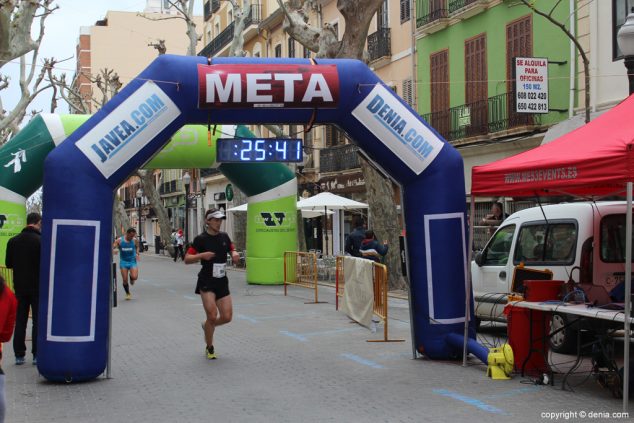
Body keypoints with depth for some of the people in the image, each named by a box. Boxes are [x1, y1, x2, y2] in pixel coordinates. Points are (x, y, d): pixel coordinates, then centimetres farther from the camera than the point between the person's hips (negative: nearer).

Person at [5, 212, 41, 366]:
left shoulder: (13, 241, 1)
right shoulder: (40, 240, -14)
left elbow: (8, 264, 6)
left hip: (20, 287, 4)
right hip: (38, 287, -4)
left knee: (20, 321, 10)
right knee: (38, 321, 4)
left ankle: (19, 355, 9)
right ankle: (37, 354, 3)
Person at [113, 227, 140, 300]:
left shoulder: (135, 240, -4)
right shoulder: (119, 240, -9)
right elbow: (112, 247, -9)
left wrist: (137, 254, 0)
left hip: (132, 261, 0)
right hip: (123, 262, 0)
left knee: (134, 277, -18)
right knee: (125, 280, -2)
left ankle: (131, 277, 20)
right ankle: (128, 293, 20)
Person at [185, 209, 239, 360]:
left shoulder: (224, 237, 8)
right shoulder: (201, 239, -7)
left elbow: (232, 251, 21)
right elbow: (187, 259, -7)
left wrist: (234, 254, -3)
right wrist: (202, 255, -24)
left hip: (222, 282, 5)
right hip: (206, 282, -5)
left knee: (227, 317, -2)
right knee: (212, 315, -14)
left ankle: (207, 326, 32)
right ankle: (209, 348, 8)